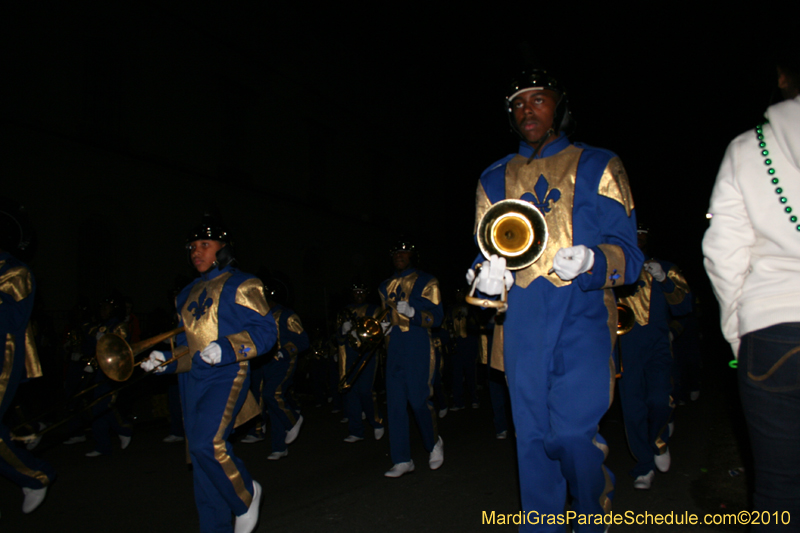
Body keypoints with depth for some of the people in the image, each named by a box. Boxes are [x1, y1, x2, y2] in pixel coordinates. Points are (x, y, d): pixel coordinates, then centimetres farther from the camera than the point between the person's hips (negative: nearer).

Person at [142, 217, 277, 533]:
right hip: (193, 379, 7)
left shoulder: (240, 284, -3)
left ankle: (246, 495, 6)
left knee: (207, 443, -22)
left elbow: (264, 330, -11)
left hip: (226, 375, -7)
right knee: (201, 458, 8)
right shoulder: (188, 294, 19)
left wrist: (225, 349, -23)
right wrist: (165, 361, 6)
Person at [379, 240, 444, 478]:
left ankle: (434, 443, 23)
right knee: (395, 402, 1)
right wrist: (384, 324, 8)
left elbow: (436, 316, -6)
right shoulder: (386, 286, 17)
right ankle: (402, 460, 9)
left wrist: (412, 312, -21)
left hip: (418, 344, -5)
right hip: (394, 346, 5)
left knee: (418, 399, -6)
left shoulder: (426, 281, 0)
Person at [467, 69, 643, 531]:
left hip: (583, 312, -3)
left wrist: (591, 261, -20)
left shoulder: (598, 166, 8)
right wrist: (488, 274, -8)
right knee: (533, 435, 8)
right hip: (523, 320, 3)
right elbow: (486, 256, 16)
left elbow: (629, 254, 2)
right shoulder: (495, 179, 16)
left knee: (572, 432, -9)